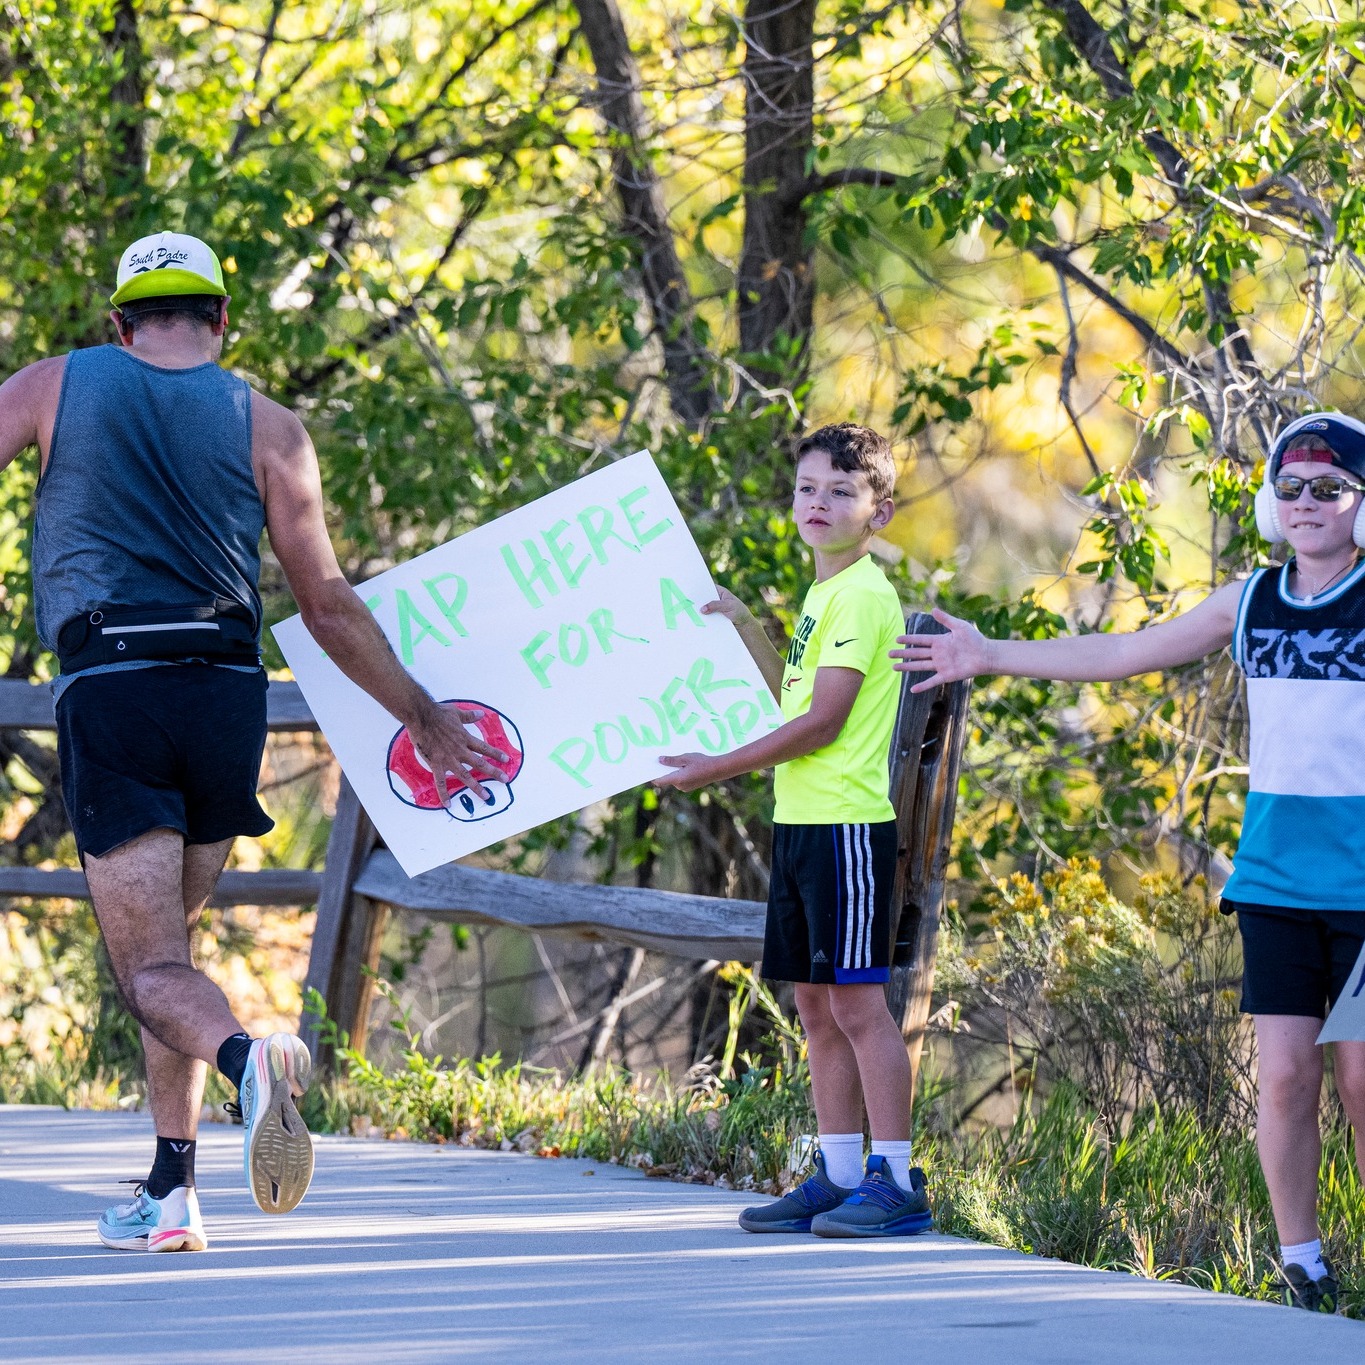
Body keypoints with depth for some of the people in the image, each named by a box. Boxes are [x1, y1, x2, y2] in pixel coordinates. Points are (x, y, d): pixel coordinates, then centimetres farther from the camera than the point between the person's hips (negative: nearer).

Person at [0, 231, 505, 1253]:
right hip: (227, 695, 3)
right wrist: (420, 713, 20)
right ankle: (170, 1192, 15)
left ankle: (243, 1056, -39)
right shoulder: (267, 428, 8)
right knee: (170, 939, 19)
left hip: (107, 686, -2)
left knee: (153, 970, -5)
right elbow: (327, 604, 9)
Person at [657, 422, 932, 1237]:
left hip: (846, 825, -10)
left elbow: (822, 720, -16)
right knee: (816, 1002, 10)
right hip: (802, 823, 10)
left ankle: (896, 1179, -6)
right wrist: (748, 632, 20)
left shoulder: (862, 595, -12)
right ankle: (839, 1176, 15)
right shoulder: (824, 593, 17)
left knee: (856, 999, -9)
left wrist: (720, 769, -11)